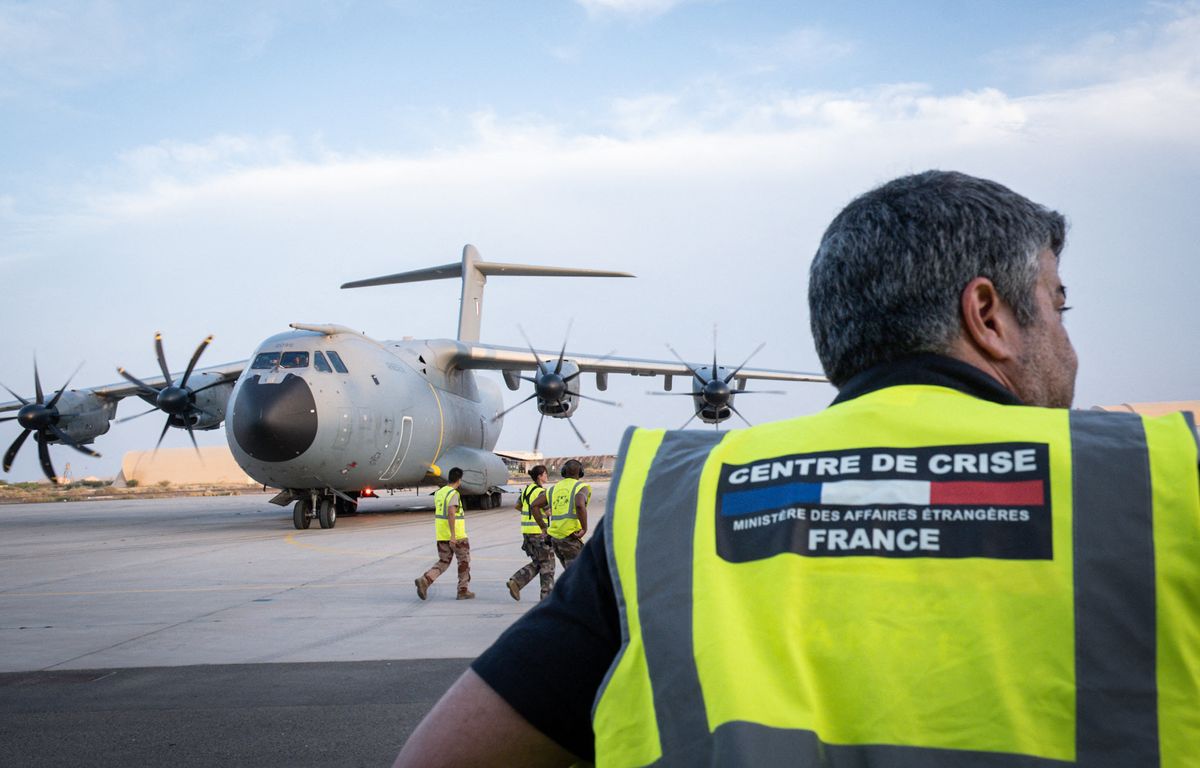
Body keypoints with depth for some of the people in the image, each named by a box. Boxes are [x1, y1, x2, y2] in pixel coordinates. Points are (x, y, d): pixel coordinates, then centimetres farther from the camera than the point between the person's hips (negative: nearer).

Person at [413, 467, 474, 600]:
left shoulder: (439, 493, 11)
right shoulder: (454, 494, -16)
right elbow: (451, 513, -27)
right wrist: (453, 536, -30)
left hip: (441, 534, 7)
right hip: (457, 535, -7)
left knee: (443, 563, 11)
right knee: (464, 561, 10)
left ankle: (424, 580, -10)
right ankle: (463, 591, 13)